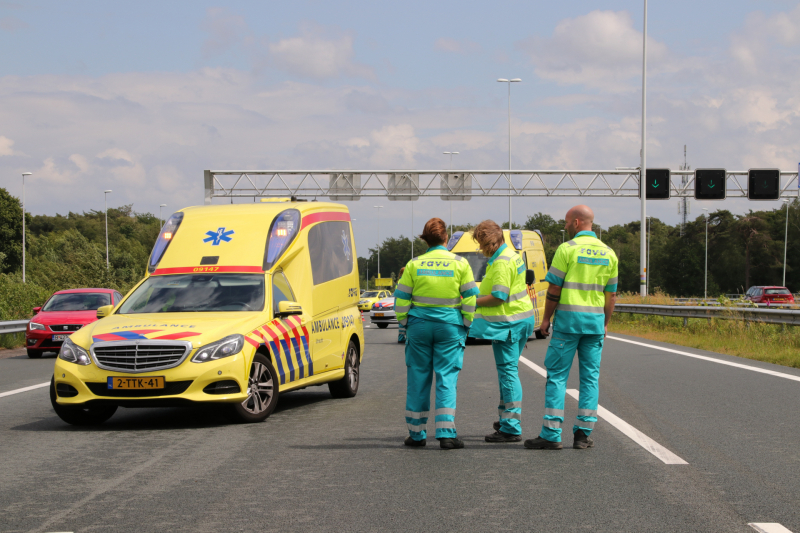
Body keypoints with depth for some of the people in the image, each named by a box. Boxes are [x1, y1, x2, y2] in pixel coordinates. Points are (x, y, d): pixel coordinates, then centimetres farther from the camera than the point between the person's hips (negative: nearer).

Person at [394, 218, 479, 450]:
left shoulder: (414, 265, 1)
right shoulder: (460, 263, -1)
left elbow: (401, 298, 4)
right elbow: (470, 298, -1)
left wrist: (405, 322, 15)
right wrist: (466, 325, 8)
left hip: (419, 324, 1)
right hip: (450, 326, -1)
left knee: (418, 378, 8)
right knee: (447, 379, 0)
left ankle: (417, 433, 14)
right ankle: (446, 433, -9)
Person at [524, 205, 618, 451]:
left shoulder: (567, 249, -7)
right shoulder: (608, 253, 8)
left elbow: (554, 289, -8)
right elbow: (611, 294, 11)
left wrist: (546, 319, 2)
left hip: (568, 319, -4)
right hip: (595, 320, 4)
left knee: (557, 375, -1)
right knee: (590, 377, 8)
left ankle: (551, 434, -4)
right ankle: (583, 434, 7)